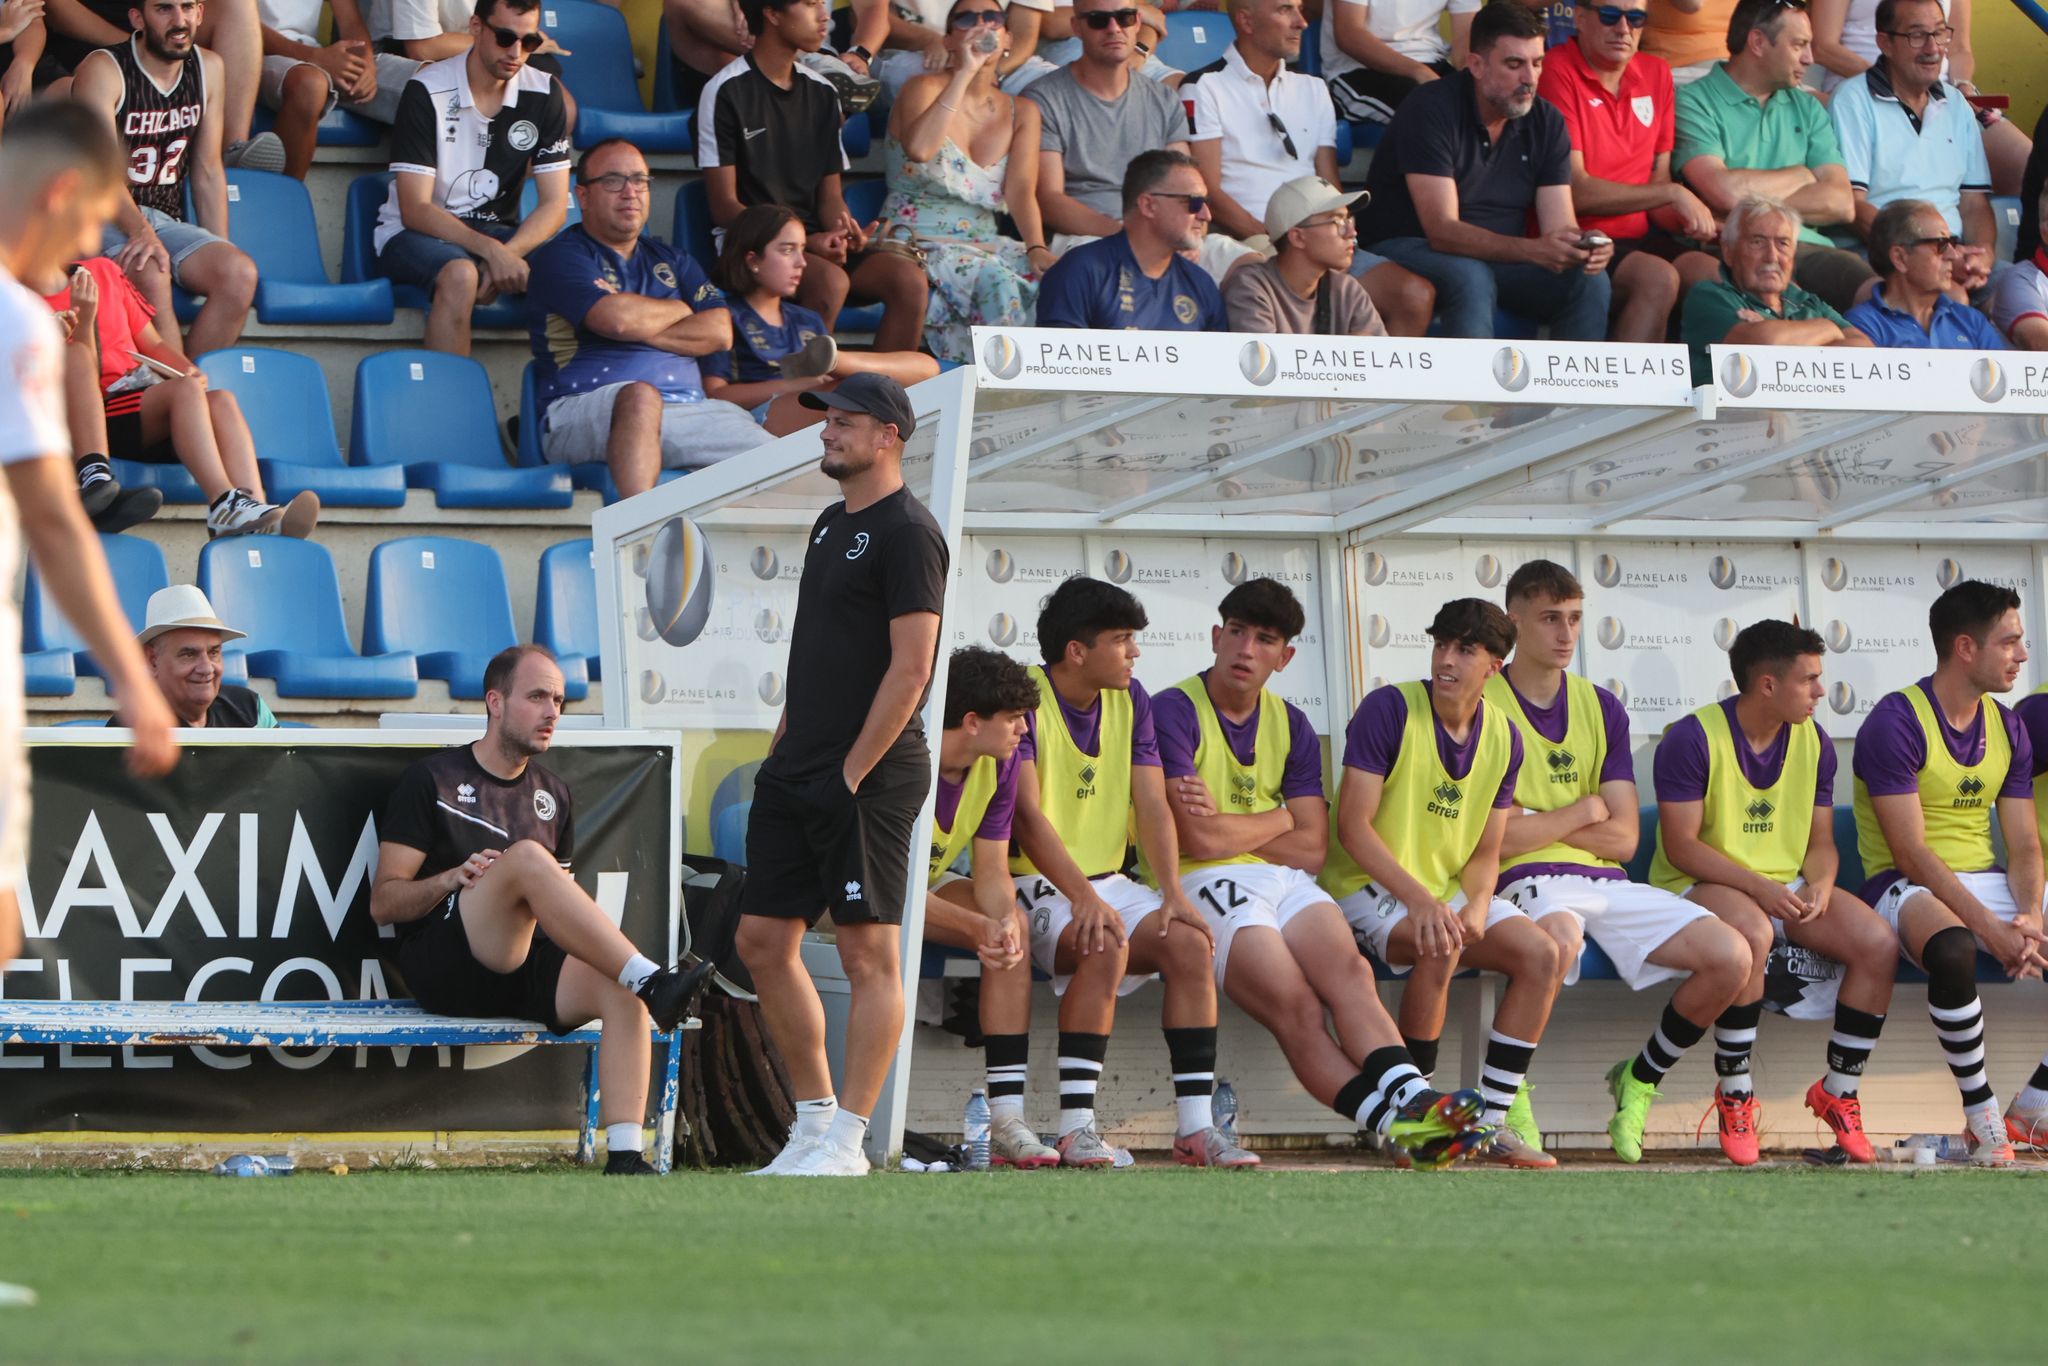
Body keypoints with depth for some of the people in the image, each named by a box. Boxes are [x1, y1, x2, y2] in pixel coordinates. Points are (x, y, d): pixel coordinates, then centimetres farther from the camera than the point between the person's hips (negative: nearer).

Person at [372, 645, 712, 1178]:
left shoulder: (553, 795, 23)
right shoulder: (434, 780, 6)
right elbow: (383, 903, 2)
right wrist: (452, 879, -17)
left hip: (527, 973, 5)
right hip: (445, 966, -5)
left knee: (619, 987, -27)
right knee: (527, 855, -32)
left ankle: (624, 1158, -37)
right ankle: (652, 981, -41)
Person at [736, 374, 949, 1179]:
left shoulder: (906, 532, -10)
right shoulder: (832, 525, 18)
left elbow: (912, 666, -16)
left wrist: (852, 772, -17)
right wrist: (781, 748, 16)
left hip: (869, 778, -10)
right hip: (797, 774, 10)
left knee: (867, 953, -7)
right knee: (763, 942, 8)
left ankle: (845, 1141, -7)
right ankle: (814, 1120, 16)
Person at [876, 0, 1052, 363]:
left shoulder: (1021, 112, 13)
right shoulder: (925, 89, -1)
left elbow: (1021, 192, -1)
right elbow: (918, 149, -25)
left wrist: (1037, 248, -21)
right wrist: (965, 73, -22)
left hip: (985, 244, 5)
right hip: (918, 244, -5)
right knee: (995, 279, -34)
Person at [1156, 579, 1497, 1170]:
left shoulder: (1291, 726, 18)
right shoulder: (1174, 713, -1)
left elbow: (1312, 849, 11)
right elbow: (1198, 840, -12)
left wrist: (1228, 827, -2)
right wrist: (1277, 819, 3)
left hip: (1285, 880, 5)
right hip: (1204, 883, -5)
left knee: (1350, 972, -26)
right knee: (1296, 1006, -27)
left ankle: (1414, 1108, -47)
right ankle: (1399, 1127, -41)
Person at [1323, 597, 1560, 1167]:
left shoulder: (1503, 739, 5)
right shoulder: (1389, 710, -13)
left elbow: (1486, 851, 7)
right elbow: (1353, 825, -18)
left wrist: (1476, 907, -16)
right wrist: (1419, 900, -29)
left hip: (1450, 889, 6)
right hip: (1369, 885, -6)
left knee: (1541, 954, -17)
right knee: (1438, 947, -36)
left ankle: (1493, 1119, -12)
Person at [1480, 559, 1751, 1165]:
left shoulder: (1601, 707, 17)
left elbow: (1622, 839, 9)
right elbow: (1495, 838, -11)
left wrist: (1533, 819, -2)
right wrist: (1585, 809, 0)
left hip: (1606, 883, 6)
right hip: (1528, 883, -6)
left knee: (1731, 957, -15)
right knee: (1560, 936, -43)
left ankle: (1640, 1079, 8)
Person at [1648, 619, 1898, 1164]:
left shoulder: (1813, 742, 7)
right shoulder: (1693, 740, -12)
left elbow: (1821, 841, 11)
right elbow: (1682, 845, -15)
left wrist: (1820, 886, -13)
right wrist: (1759, 888, -25)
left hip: (1789, 885, 6)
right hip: (1703, 884, -6)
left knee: (1879, 944, -20)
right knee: (1752, 934, -40)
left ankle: (1839, 1093, -4)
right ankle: (1734, 1094, -23)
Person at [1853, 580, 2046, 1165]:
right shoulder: (1896, 722, -12)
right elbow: (1910, 852, -17)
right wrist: (1990, 927, -25)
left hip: (1986, 880, 7)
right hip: (1908, 886, -7)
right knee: (1953, 949, -41)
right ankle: (1982, 1116, -25)